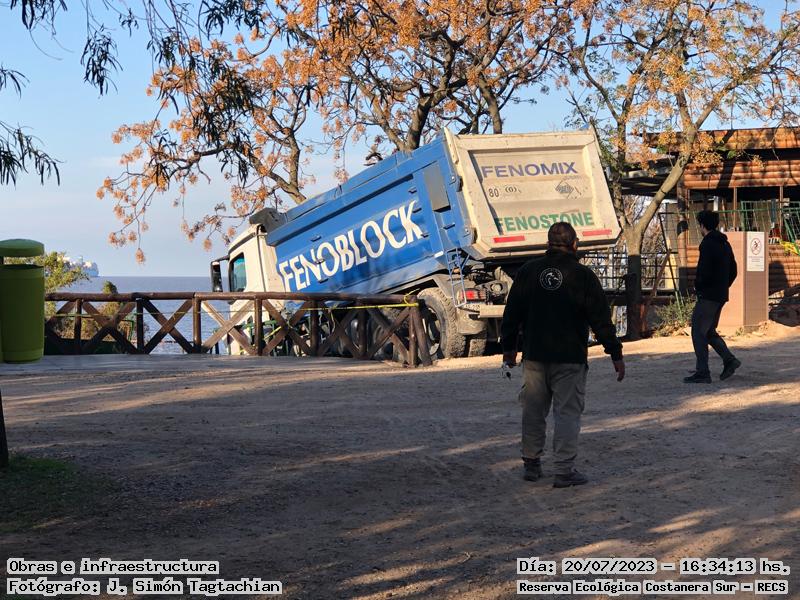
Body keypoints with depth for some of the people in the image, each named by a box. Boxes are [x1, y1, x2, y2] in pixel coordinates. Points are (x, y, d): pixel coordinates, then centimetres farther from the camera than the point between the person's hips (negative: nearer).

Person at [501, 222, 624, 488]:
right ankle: (564, 470, -4)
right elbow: (601, 319, -5)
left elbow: (512, 313, 9)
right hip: (569, 359, -3)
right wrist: (615, 353, 1)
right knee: (567, 412, 0)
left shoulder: (528, 271, 4)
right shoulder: (582, 275, -6)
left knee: (533, 411, 14)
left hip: (534, 356, 4)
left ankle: (531, 463, 22)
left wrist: (509, 346, 19)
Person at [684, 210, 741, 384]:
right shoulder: (725, 244, 13)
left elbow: (704, 271, -22)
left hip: (708, 296, -9)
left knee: (698, 333, -3)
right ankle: (729, 360, 8)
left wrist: (697, 286, -5)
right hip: (721, 296, 9)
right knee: (709, 331, 19)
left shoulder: (708, 244, -15)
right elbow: (733, 271, 18)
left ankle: (702, 373, -5)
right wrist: (723, 287, 16)